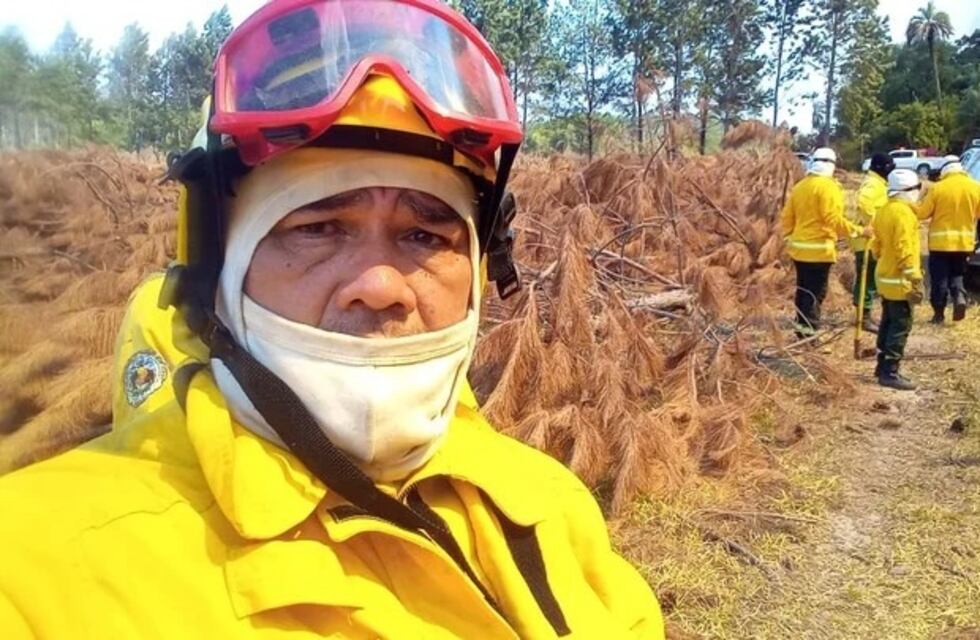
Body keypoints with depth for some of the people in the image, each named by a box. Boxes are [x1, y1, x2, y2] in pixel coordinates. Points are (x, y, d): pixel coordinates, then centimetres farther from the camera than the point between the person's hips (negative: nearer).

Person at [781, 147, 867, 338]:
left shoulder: (800, 186, 11)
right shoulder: (827, 186, -13)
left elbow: (787, 217, 13)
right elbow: (833, 219, -20)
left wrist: (789, 237, 24)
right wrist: (857, 231, -14)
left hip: (799, 247, 8)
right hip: (819, 249, -7)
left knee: (803, 289, 15)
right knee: (816, 291, -3)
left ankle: (802, 327, 22)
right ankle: (809, 331, -3)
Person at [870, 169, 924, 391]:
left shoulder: (885, 211, 10)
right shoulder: (903, 213, -19)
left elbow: (876, 245, 16)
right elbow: (905, 250, -23)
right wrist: (915, 281, -21)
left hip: (885, 277, 10)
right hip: (899, 280, -10)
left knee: (888, 323, 17)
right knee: (901, 326, -5)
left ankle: (883, 366, 25)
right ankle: (890, 373, -3)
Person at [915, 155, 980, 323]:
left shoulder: (938, 188, -12)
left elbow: (922, 213, -7)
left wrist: (924, 200, 12)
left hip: (941, 241, -3)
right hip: (964, 241, 3)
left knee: (939, 278, 6)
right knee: (957, 274, 20)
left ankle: (939, 312, 10)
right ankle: (960, 297, -6)